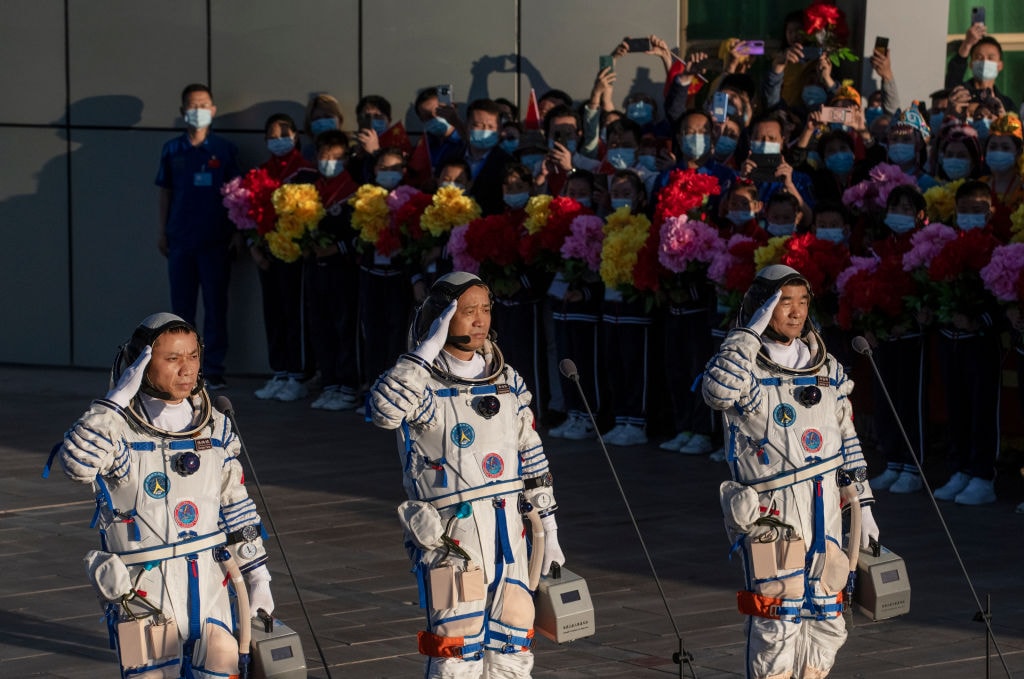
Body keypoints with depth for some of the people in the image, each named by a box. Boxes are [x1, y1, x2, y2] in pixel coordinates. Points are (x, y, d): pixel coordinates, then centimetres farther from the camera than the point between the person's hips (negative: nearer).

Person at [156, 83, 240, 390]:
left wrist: (237, 232, -2)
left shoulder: (224, 149, 1)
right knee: (181, 306, 5)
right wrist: (163, 232, 8)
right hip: (180, 238, 2)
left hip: (216, 240, -2)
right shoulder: (172, 150, 6)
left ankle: (214, 369, 7)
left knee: (216, 306, 1)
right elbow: (165, 192, 11)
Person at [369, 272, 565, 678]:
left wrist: (548, 529, 14)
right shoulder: (423, 385, -8)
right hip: (451, 539, -6)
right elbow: (384, 409, -32)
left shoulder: (508, 382, 10)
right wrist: (429, 349, -27)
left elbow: (532, 459, 16)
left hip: (508, 537, 6)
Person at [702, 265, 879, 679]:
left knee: (825, 615, 9)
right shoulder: (745, 366, -5)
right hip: (770, 511, -6)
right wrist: (750, 333, -24)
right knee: (777, 617, -9)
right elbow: (718, 391, -30)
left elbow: (847, 440, 17)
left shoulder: (826, 369, 12)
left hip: (824, 510, 6)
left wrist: (863, 503, 14)